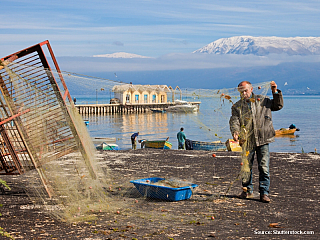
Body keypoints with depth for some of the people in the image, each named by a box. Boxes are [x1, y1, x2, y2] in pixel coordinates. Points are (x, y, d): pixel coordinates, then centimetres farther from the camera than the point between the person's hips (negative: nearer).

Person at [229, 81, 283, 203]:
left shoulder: (262, 100, 11)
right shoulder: (237, 106, 8)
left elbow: (278, 105, 22)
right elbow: (234, 121, -5)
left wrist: (275, 92, 9)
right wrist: (235, 132, -24)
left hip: (262, 140, 0)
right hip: (247, 141, 1)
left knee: (264, 168, -5)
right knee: (246, 167, 7)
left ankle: (264, 193, 2)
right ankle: (247, 190, 24)